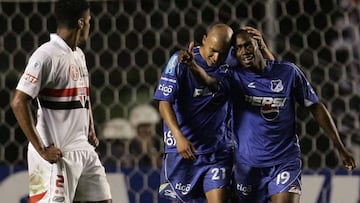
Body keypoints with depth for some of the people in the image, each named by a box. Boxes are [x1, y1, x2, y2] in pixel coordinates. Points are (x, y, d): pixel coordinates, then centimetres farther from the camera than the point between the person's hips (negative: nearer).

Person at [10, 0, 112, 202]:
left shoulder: (79, 55, 14)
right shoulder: (46, 55, -14)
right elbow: (19, 102, -19)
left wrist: (91, 131, 14)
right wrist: (41, 149, -19)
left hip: (84, 149, 9)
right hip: (58, 154, -9)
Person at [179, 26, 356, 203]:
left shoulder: (288, 72, -1)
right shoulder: (234, 76, -2)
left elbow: (315, 107, 6)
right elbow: (209, 80, -24)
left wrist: (340, 147, 7)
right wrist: (192, 65, -47)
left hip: (285, 161, -1)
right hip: (248, 163, 2)